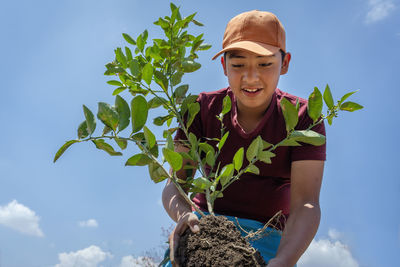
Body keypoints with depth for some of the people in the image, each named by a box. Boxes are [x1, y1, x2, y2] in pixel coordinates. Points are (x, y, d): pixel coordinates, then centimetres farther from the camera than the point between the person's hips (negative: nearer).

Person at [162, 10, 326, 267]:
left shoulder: (302, 117, -7)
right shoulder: (204, 109, -3)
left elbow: (306, 205, -16)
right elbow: (175, 185, -7)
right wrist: (184, 215, -30)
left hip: (267, 237, -1)